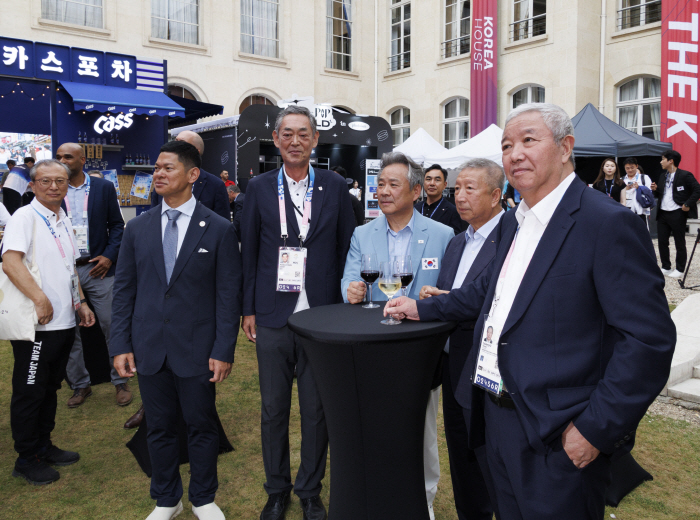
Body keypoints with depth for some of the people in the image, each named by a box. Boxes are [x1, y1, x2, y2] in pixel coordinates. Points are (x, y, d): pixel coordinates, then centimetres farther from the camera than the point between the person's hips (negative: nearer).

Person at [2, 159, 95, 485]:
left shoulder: (63, 221, 15)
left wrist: (81, 303, 16)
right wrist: (40, 299, -27)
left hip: (65, 321, 8)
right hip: (37, 324, -8)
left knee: (50, 388, 18)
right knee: (29, 392, 4)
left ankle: (43, 447, 31)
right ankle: (27, 459, 18)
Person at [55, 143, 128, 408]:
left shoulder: (104, 187, 3)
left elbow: (116, 224, 5)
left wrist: (109, 256, -8)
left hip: (98, 268, -1)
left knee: (112, 327, 4)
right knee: (69, 332, 9)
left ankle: (120, 382, 19)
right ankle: (80, 385, 24)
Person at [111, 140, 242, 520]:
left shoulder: (219, 229, -4)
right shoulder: (138, 228, 5)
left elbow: (228, 294, -5)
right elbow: (124, 289, 7)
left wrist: (224, 350, -9)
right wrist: (120, 345, 1)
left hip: (196, 349, -2)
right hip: (149, 348, 3)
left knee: (201, 426, 10)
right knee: (159, 427, 15)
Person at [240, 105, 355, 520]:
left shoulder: (335, 187, 2)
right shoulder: (259, 188, 4)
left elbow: (346, 250, 3)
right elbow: (249, 252, 6)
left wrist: (343, 307, 0)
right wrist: (249, 309, 3)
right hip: (273, 317, 1)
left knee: (317, 410, 10)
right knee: (274, 409, 13)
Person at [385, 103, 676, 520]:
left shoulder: (610, 224, -16)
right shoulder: (513, 222, 11)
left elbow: (650, 339, -19)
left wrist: (595, 429, -20)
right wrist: (422, 308, 20)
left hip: (558, 438, -7)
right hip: (497, 418, 8)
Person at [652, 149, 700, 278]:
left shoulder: (685, 175, -8)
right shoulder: (663, 176, 14)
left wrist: (687, 204, -15)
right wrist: (655, 190, 0)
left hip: (677, 213, -7)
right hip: (662, 213, 7)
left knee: (679, 243, 3)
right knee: (662, 241, 8)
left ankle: (680, 270, 12)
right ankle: (666, 267, 20)